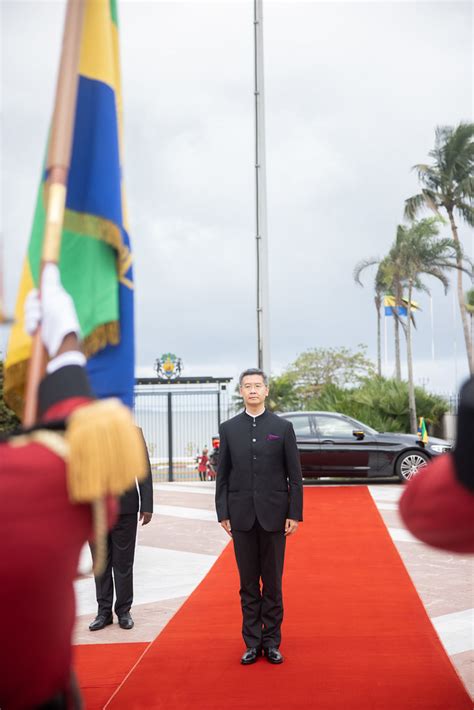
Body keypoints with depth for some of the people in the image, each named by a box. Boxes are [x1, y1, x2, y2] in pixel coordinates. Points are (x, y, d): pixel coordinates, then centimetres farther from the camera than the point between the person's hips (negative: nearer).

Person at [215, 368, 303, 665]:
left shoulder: (283, 427, 1)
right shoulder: (229, 428, 5)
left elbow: (295, 475, 1)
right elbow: (222, 474, 6)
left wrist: (295, 514, -5)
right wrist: (223, 513, 0)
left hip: (273, 515, -1)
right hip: (241, 515, 1)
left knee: (272, 582, 6)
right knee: (248, 583, 8)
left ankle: (272, 642, 17)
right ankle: (253, 643, 17)